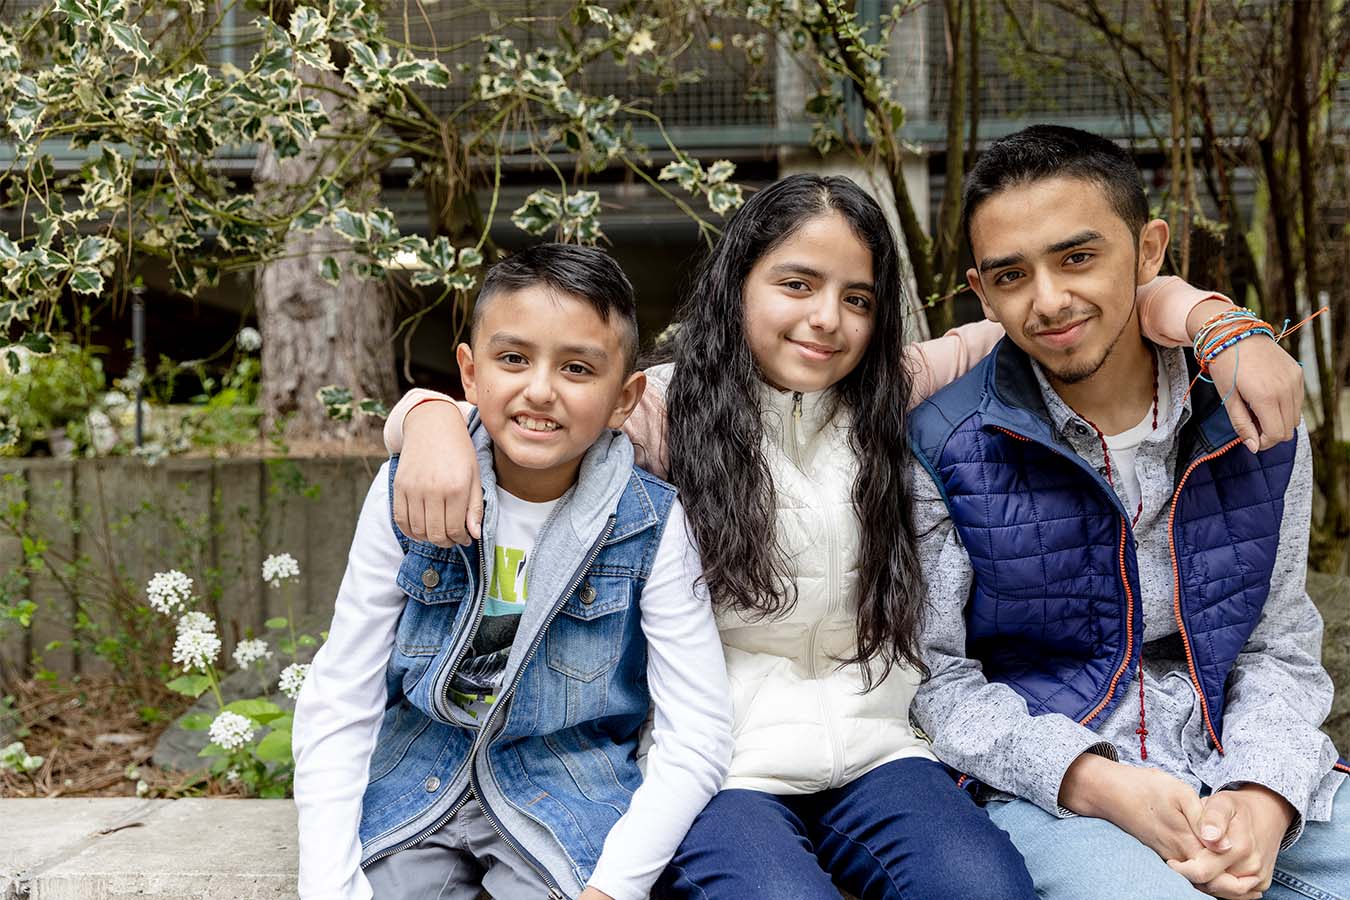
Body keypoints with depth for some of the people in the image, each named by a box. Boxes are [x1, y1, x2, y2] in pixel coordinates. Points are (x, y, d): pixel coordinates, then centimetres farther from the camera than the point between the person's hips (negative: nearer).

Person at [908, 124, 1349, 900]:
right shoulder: (942, 447, -6)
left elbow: (1278, 648, 8)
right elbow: (932, 675, -5)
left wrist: (1261, 795, -10)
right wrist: (1097, 784, -18)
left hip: (1236, 781, 4)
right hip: (1043, 791, -4)